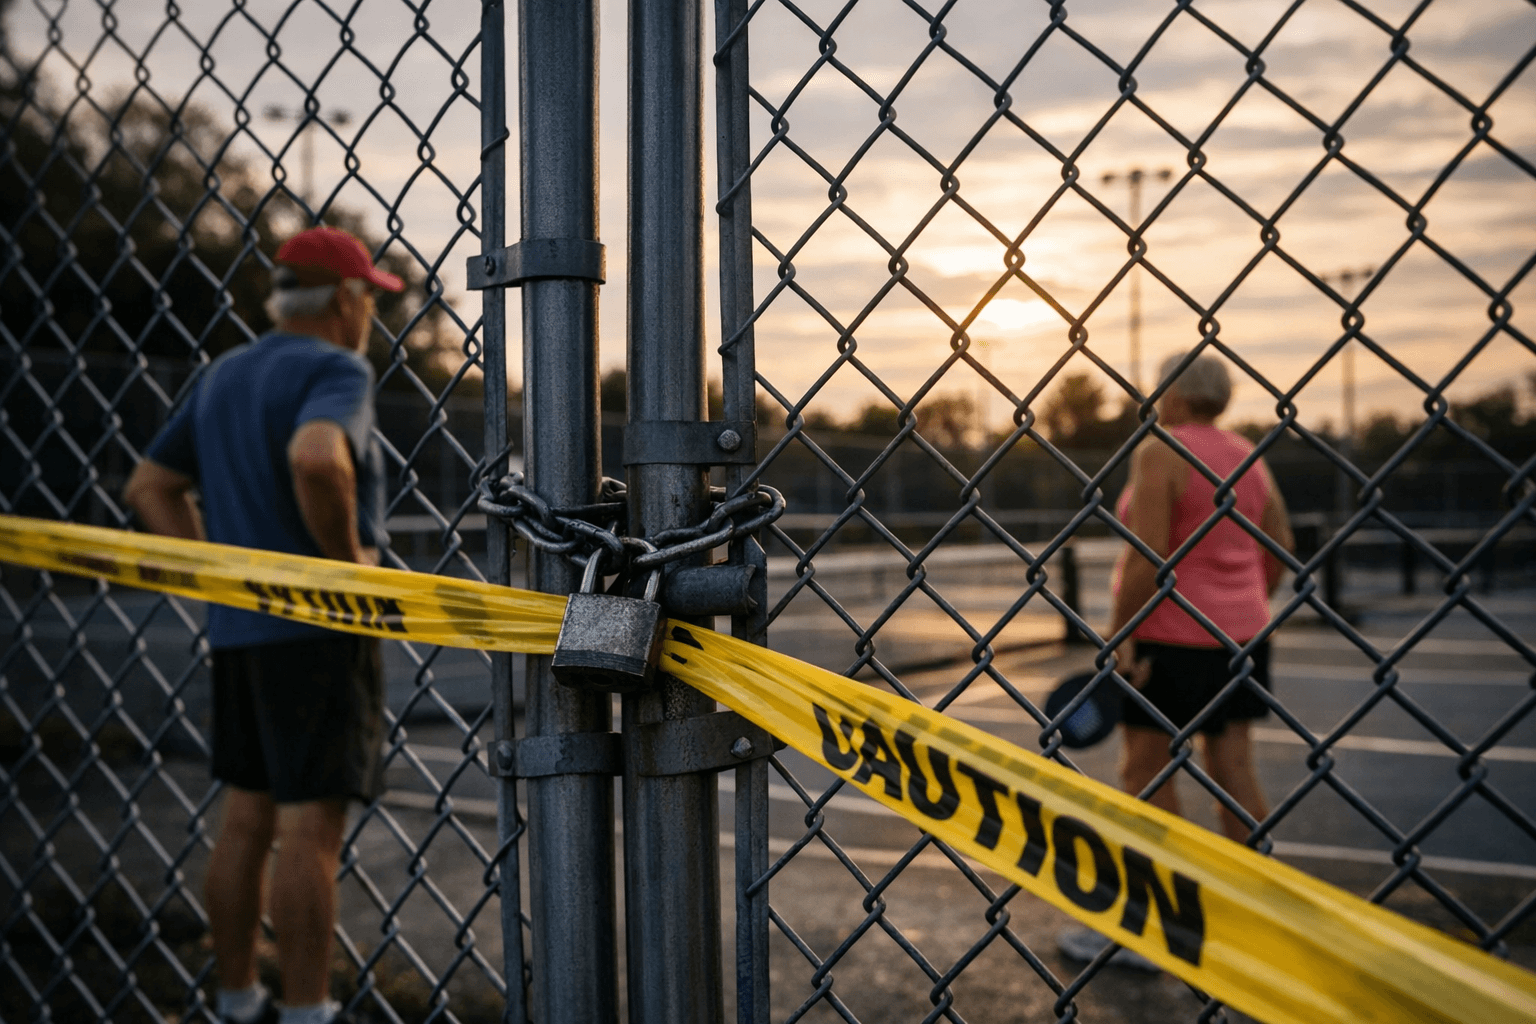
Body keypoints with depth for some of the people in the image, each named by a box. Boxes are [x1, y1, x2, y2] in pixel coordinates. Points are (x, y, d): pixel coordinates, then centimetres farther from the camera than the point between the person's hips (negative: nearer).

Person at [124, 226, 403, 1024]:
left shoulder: (225, 374, 15)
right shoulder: (336, 369, -11)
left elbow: (149, 489, 19)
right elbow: (315, 459, -33)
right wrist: (348, 561, -19)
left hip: (237, 627, 8)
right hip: (315, 627, -8)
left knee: (246, 817, 14)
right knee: (310, 823, -3)